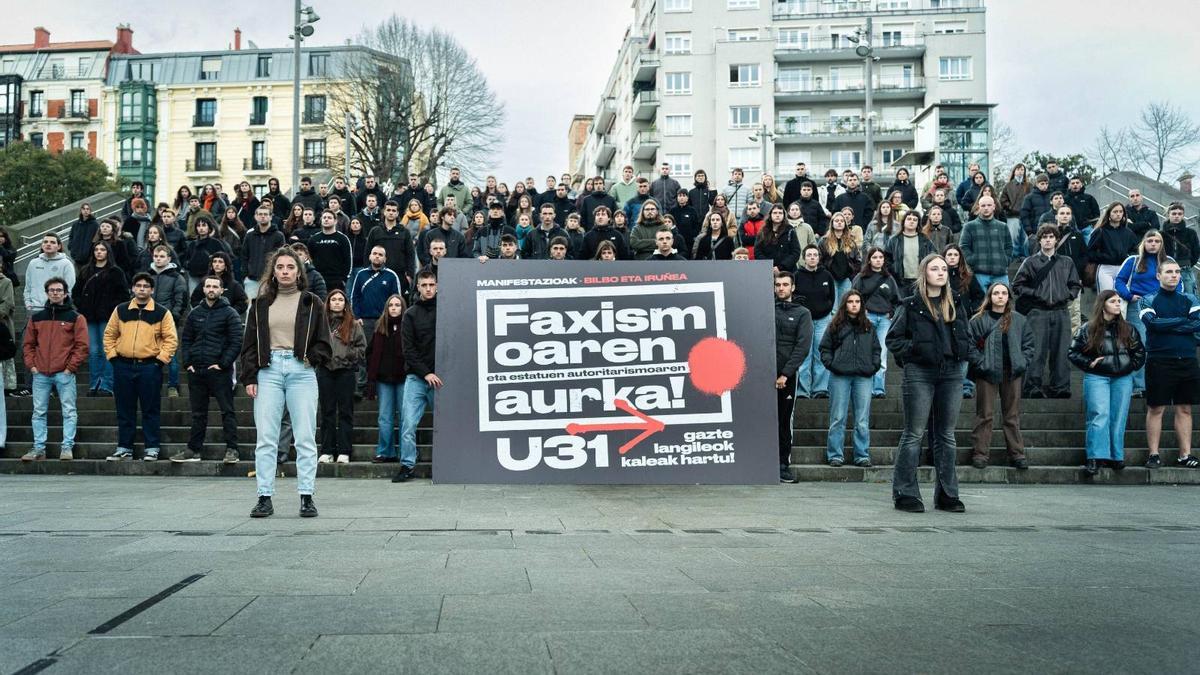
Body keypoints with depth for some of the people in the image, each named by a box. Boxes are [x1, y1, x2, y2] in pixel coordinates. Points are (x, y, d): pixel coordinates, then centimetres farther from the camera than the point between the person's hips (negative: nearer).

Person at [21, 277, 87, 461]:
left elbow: (82, 346, -2)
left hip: (65, 374, -3)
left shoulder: (75, 317, 3)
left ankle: (67, 447, 1)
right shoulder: (36, 317, 13)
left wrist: (70, 367, -8)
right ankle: (39, 448, 10)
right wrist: (31, 365, 3)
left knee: (69, 411, -3)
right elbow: (28, 344, 16)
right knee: (39, 412, 5)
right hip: (40, 374, 3)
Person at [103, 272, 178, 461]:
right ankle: (124, 448, 16)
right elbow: (109, 335, 14)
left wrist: (161, 359, -9)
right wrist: (112, 355, 4)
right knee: (124, 410, 8)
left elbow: (171, 339, -1)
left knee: (150, 410, 1)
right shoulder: (121, 311, 9)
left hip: (149, 367, -3)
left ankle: (152, 449, 8)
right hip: (123, 367, 3)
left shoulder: (162, 313, 1)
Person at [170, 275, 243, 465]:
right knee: (198, 413, 11)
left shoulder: (230, 313, -1)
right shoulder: (195, 313, 14)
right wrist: (186, 362, 3)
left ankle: (231, 449, 1)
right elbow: (185, 340, 16)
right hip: (196, 371, 5)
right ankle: (194, 449, 17)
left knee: (227, 411, -2)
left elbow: (236, 342, -7)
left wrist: (223, 364, -13)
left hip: (220, 371, -5)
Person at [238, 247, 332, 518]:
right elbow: (249, 343, 12)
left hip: (301, 371, -1)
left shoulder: (312, 303, 10)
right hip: (269, 370, 2)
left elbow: (324, 344, 9)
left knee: (305, 437, -3)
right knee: (265, 438, -2)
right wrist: (249, 377, 3)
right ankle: (265, 497, 2)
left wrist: (310, 358, -9)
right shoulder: (261, 304, 14)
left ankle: (306, 497, 2)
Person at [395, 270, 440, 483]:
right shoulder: (411, 314, 6)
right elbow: (408, 349, 0)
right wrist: (426, 373, -10)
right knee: (408, 423, -4)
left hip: (440, 377, 0)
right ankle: (407, 465, 3)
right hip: (416, 377, 0)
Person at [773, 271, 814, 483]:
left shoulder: (802, 313, 8)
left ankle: (784, 464, 11)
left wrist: (786, 373, -10)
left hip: (787, 376, 0)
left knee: (785, 421, 4)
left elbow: (803, 346, -2)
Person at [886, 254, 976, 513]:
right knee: (914, 434, -2)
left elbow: (965, 335, 25)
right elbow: (893, 339, 1)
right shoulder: (911, 305, 1)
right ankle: (905, 494, 3)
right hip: (920, 373, -5)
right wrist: (913, 349, -12)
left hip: (952, 374, 5)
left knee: (946, 435, 9)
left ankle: (947, 494, 16)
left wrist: (967, 354, 8)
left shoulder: (954, 305, 16)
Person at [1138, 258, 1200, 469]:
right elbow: (1152, 323, -15)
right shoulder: (1148, 301, 3)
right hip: (1159, 362, -3)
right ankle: (1154, 455, 3)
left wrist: (1166, 326, -10)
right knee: (1156, 409, -2)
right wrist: (1183, 321, -6)